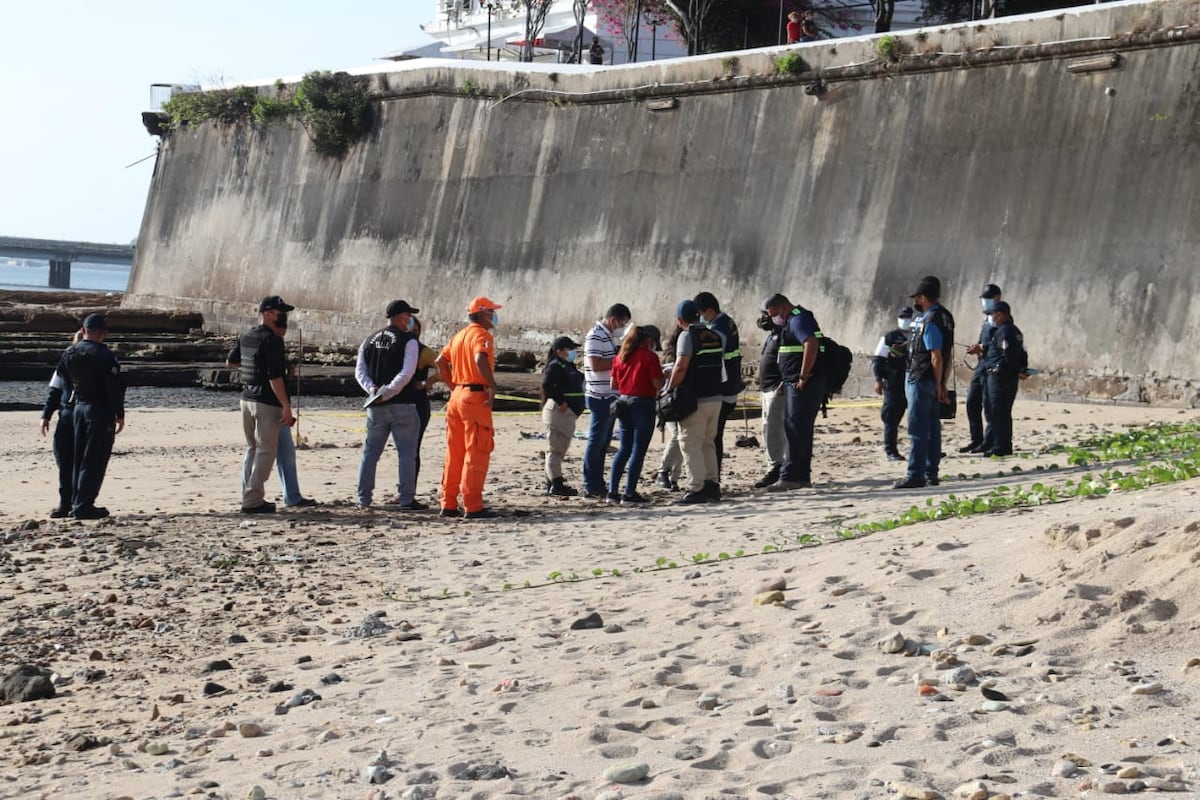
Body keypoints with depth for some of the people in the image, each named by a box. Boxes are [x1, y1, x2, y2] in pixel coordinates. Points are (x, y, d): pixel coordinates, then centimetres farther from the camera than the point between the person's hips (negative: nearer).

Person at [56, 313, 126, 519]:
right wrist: (120, 415, -8)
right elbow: (114, 388, -15)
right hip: (100, 411, -7)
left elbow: (60, 384, 14)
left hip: (78, 409, 7)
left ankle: (76, 503, 17)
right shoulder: (104, 356, -14)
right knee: (95, 460, -3)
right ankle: (84, 506, -5)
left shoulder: (68, 354, 7)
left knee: (78, 459, 15)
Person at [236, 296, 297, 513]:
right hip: (267, 402, -8)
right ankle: (253, 500, -8)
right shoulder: (272, 340, -14)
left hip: (247, 399, 8)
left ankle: (249, 496, 18)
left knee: (252, 449, 16)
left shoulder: (244, 338, 11)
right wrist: (286, 406, -22)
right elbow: (274, 376, -21)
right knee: (266, 451, -5)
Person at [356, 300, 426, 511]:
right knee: (406, 452, 0)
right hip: (402, 405, -5)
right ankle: (407, 499, -2)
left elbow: (360, 371, 4)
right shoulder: (409, 341, -6)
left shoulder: (370, 341, 12)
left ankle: (364, 498, 13)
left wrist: (372, 389, -6)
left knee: (370, 451, 12)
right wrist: (388, 392, -16)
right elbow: (407, 373, -17)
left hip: (375, 406, 5)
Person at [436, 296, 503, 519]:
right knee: (477, 453, -6)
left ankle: (448, 505, 14)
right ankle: (473, 507, -7)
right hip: (475, 396, -9)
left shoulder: (460, 335, 18)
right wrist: (492, 385, -22)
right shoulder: (482, 335, -9)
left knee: (455, 453, 12)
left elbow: (441, 361, 21)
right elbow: (481, 359, -28)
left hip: (456, 396, 9)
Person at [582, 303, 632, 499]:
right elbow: (595, 365, -23)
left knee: (603, 443, 12)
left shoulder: (608, 336, 18)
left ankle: (598, 485, 18)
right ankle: (591, 487, -1)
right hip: (600, 397, -10)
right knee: (596, 442, -5)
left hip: (609, 397, 10)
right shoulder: (595, 336, -13)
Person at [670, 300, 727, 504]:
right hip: (716, 398, 7)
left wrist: (670, 391, -10)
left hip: (695, 400, -7)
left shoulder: (688, 336, -12)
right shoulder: (716, 336, 9)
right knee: (708, 443, 17)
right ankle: (713, 486, 18)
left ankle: (697, 489, -4)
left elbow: (681, 367, -19)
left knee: (690, 444, -1)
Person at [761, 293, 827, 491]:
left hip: (804, 385, -11)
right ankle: (802, 477, 17)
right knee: (800, 430, 13)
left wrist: (803, 378, -24)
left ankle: (790, 476, -11)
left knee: (796, 429, -11)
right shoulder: (792, 320, 20)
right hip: (794, 384, 11)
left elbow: (811, 344, -27)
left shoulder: (798, 319, -12)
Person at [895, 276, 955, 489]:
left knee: (918, 430, -8)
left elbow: (937, 358, -21)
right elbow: (949, 356, 15)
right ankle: (931, 474, 18)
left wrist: (938, 385, -14)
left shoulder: (929, 322, -18)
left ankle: (916, 475, -8)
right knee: (932, 428, 13)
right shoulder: (943, 317, 12)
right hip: (933, 382, 10)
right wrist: (942, 384, 17)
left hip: (921, 381, -10)